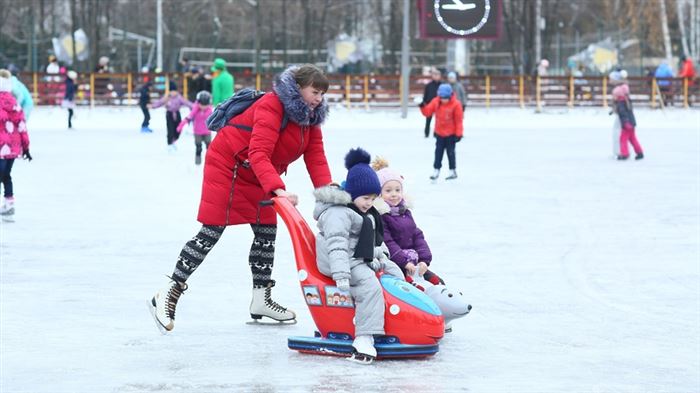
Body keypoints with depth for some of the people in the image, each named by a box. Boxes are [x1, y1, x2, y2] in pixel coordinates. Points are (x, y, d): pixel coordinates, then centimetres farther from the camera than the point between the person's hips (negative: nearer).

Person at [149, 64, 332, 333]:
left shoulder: (310, 116, -1)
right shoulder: (271, 107, -28)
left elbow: (316, 158, -8)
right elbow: (259, 154, -37)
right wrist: (278, 189, -49)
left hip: (257, 176, 9)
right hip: (227, 166, -9)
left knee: (266, 231, 6)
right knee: (211, 232, -10)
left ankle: (261, 300, 18)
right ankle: (168, 294, -6)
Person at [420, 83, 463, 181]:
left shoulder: (455, 104, -16)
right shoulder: (436, 102, -5)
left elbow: (459, 120, -12)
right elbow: (427, 112, 0)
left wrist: (458, 134, -11)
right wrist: (423, 106, -21)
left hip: (450, 134, -4)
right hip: (439, 133, 4)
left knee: (450, 152, 5)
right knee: (438, 152, 6)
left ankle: (453, 171, 18)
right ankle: (436, 170, 12)